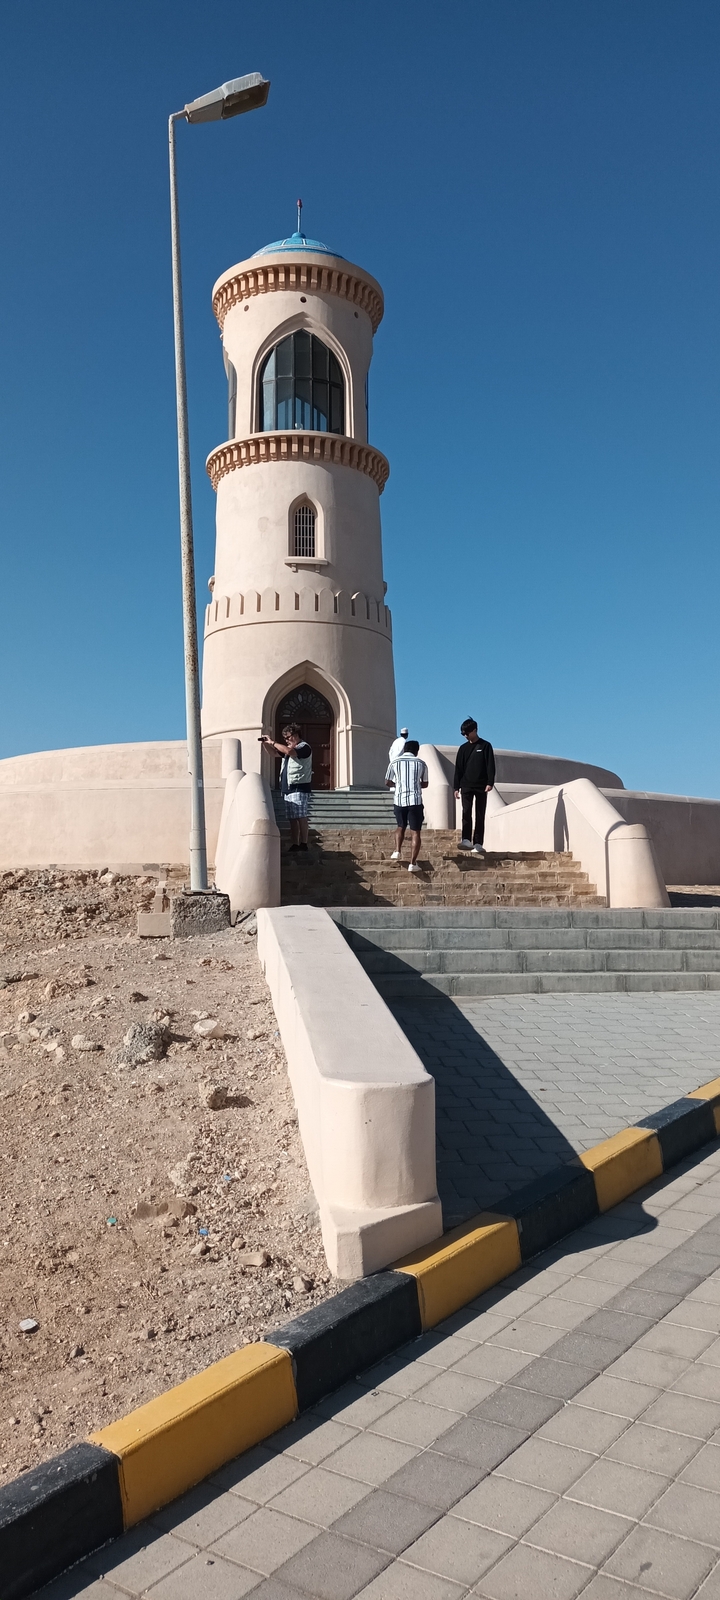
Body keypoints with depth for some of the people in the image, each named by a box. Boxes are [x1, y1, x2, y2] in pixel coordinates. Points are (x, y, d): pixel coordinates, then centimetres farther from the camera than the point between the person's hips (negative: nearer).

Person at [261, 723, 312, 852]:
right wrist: (265, 743, 10)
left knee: (301, 817, -11)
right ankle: (294, 845, 7)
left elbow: (289, 751, -24)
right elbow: (273, 752, 29)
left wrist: (273, 742, -16)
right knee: (292, 818, 7)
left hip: (299, 788, -9)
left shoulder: (304, 747, -6)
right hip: (288, 788, 9)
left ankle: (303, 844, -12)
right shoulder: (290, 748, 22)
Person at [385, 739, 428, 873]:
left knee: (401, 827, 25)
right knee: (415, 832, 3)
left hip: (399, 800, 1)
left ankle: (397, 851, 8)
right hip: (415, 801, -1)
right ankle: (413, 863, -3)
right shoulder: (421, 763, 4)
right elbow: (425, 784, 14)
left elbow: (387, 783, 8)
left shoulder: (395, 762, 4)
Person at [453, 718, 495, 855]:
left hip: (481, 786, -2)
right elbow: (458, 768, 11)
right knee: (466, 813, -11)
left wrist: (490, 782, -13)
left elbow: (490, 765, -3)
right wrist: (456, 787, 6)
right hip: (466, 786, 2)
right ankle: (466, 840, -16)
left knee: (480, 815, 1)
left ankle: (478, 844, 2)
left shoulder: (485, 746, 2)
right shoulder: (463, 748, 11)